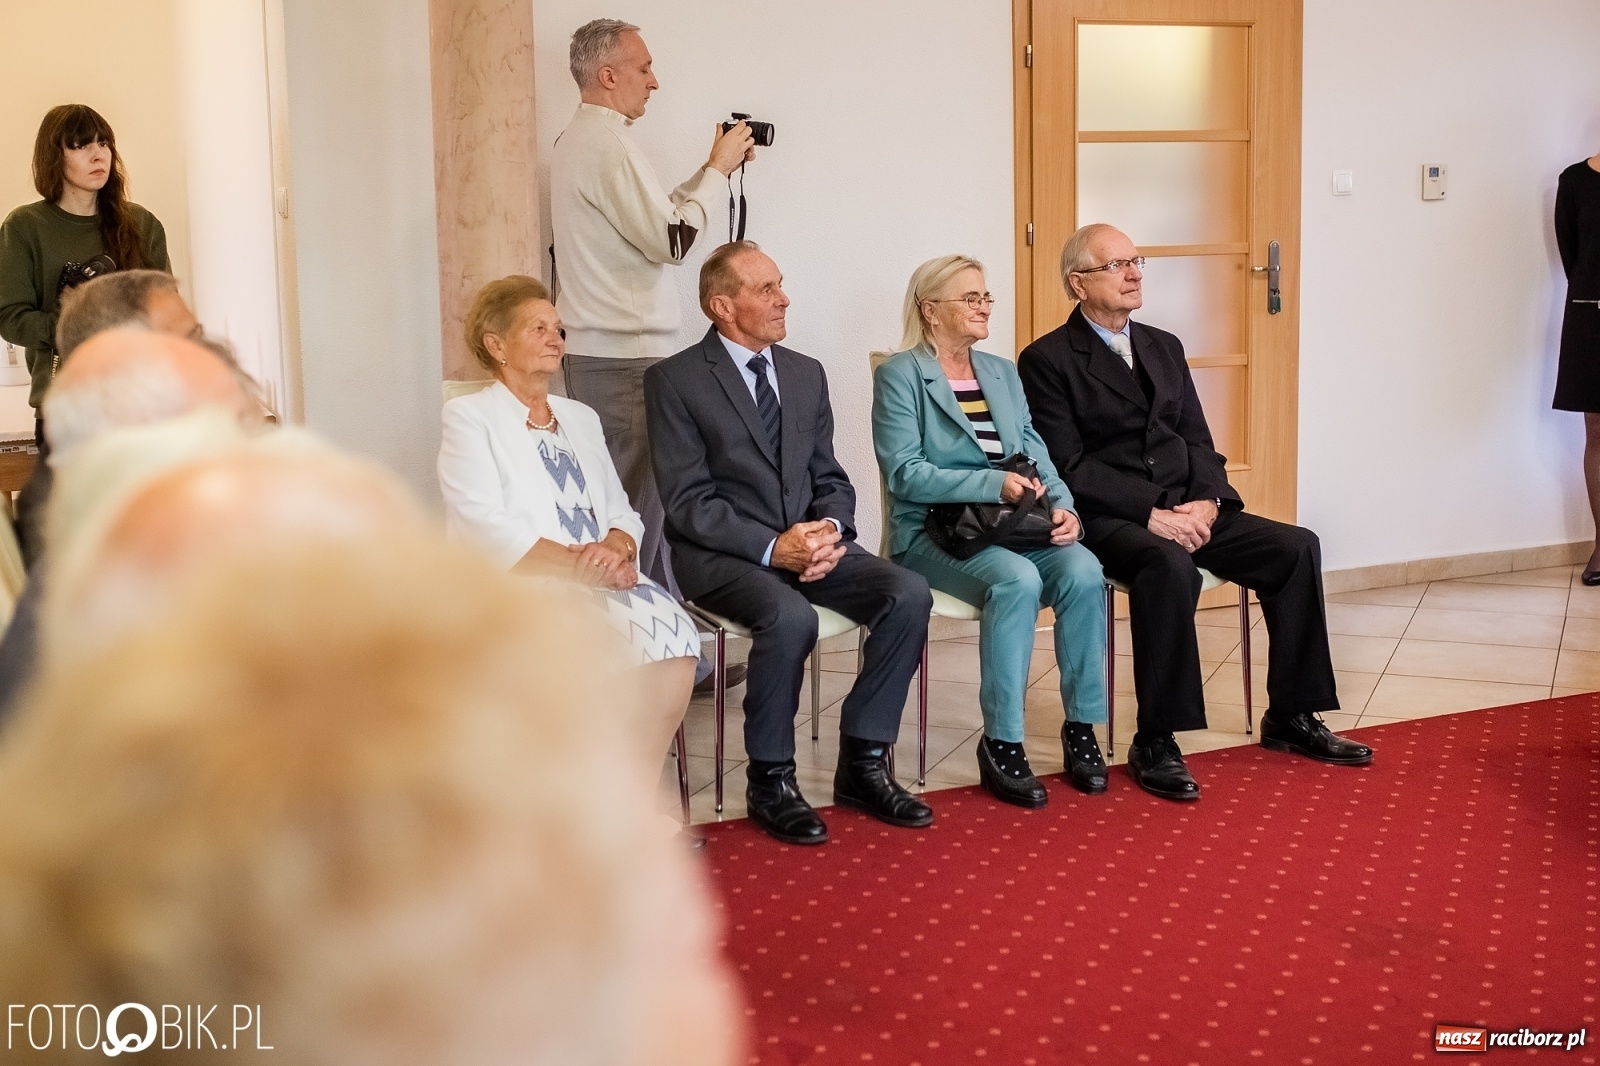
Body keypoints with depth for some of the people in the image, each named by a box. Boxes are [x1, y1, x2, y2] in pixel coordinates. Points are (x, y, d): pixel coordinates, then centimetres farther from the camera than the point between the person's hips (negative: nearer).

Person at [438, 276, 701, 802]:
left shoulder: (582, 418, 24)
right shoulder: (469, 416, 5)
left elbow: (621, 514, 17)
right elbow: (483, 527, -9)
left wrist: (617, 549, -8)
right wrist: (576, 563, -18)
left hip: (601, 583, 5)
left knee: (673, 637, -26)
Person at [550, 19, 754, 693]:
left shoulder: (579, 139, 18)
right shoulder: (607, 141, -14)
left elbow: (651, 221, 20)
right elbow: (670, 240, -16)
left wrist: (712, 170, 15)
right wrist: (719, 169, -5)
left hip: (600, 352, 10)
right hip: (624, 358, -10)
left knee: (648, 504, 12)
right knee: (635, 510, -5)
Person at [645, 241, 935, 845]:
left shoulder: (806, 374, 13)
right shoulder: (674, 381, -5)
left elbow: (830, 478, 15)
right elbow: (688, 502, -11)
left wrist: (831, 530, -8)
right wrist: (771, 547, -22)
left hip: (809, 544, 6)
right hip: (722, 554, -6)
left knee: (910, 595, -18)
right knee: (791, 617, -35)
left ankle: (862, 765, -7)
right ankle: (770, 781, -14)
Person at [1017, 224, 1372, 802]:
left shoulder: (1163, 346, 19)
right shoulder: (1046, 359, -3)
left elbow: (1197, 440, 15)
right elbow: (1068, 465, -12)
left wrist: (1205, 501, -7)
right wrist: (1151, 514, -20)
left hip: (1186, 510, 7)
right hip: (1108, 518, -7)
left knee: (1297, 547, -11)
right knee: (1169, 564, -38)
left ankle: (1291, 719, 0)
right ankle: (1154, 743, -27)